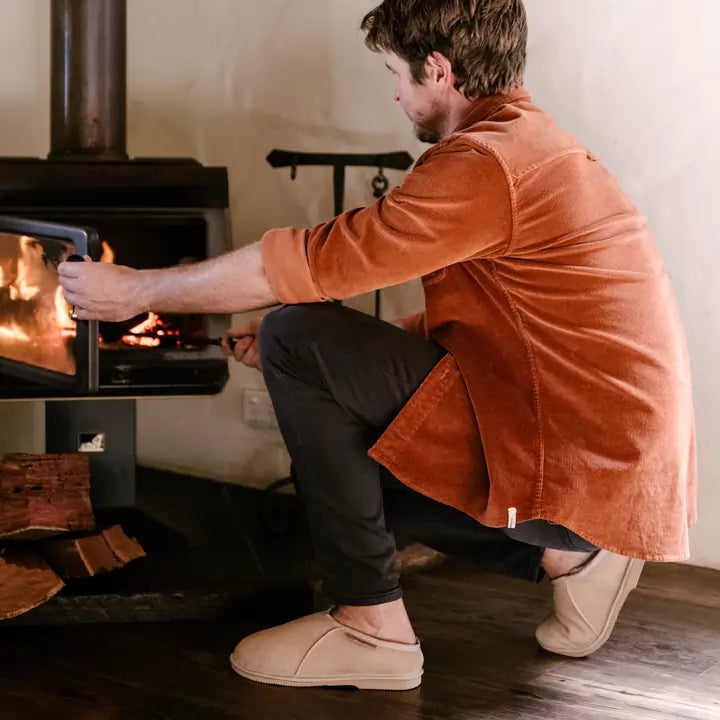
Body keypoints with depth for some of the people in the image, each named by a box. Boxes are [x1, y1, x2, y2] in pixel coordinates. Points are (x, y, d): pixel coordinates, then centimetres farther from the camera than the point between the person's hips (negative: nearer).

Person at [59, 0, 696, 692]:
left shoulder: (487, 163, -16)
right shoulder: (536, 144, 17)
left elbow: (315, 261, -16)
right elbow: (461, 320, 21)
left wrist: (138, 290, -4)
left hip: (583, 470, -10)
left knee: (297, 338, -13)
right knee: (360, 443, 27)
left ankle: (371, 625, -8)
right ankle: (566, 554, 13)